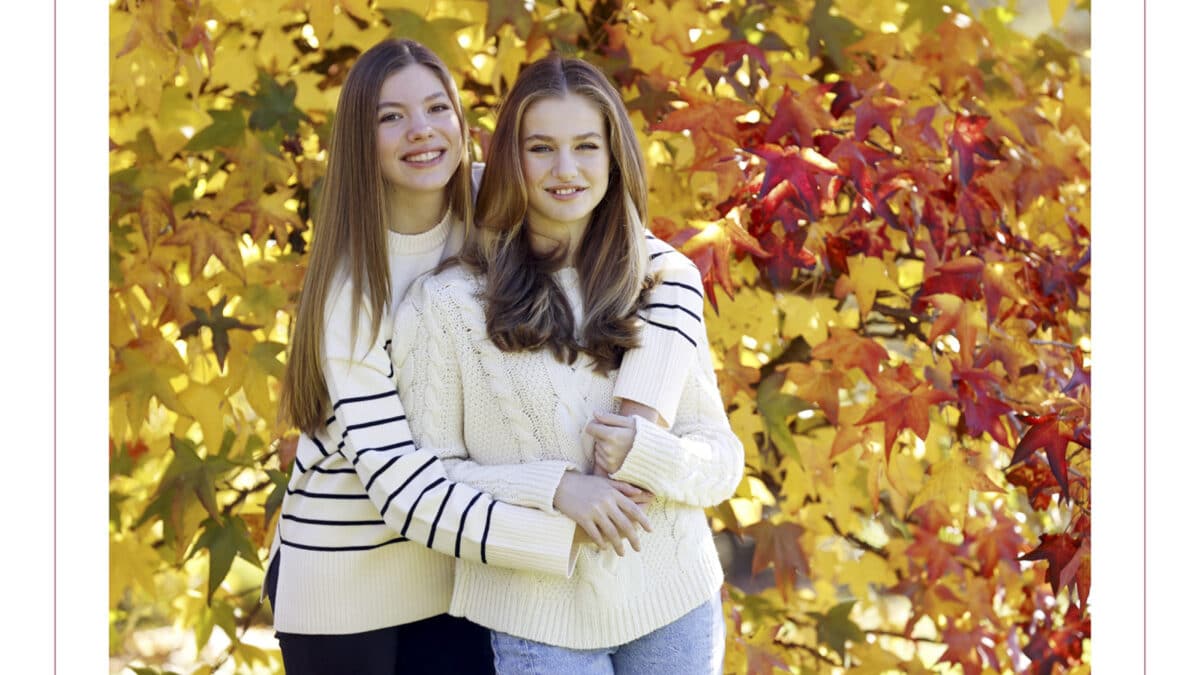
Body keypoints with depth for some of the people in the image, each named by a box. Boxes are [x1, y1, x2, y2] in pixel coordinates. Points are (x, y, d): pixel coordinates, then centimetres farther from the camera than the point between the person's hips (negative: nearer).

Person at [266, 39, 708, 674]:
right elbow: (401, 488, -25)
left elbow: (669, 269, -12)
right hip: (345, 579, -3)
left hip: (462, 560, 3)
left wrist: (641, 408, -28)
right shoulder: (349, 287, -19)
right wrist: (564, 526, -35)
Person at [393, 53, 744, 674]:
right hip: (539, 621, -3)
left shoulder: (659, 294, 5)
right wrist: (554, 490, -18)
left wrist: (648, 454, -16)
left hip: (675, 607, 3)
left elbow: (722, 460, 5)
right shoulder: (444, 305, -5)